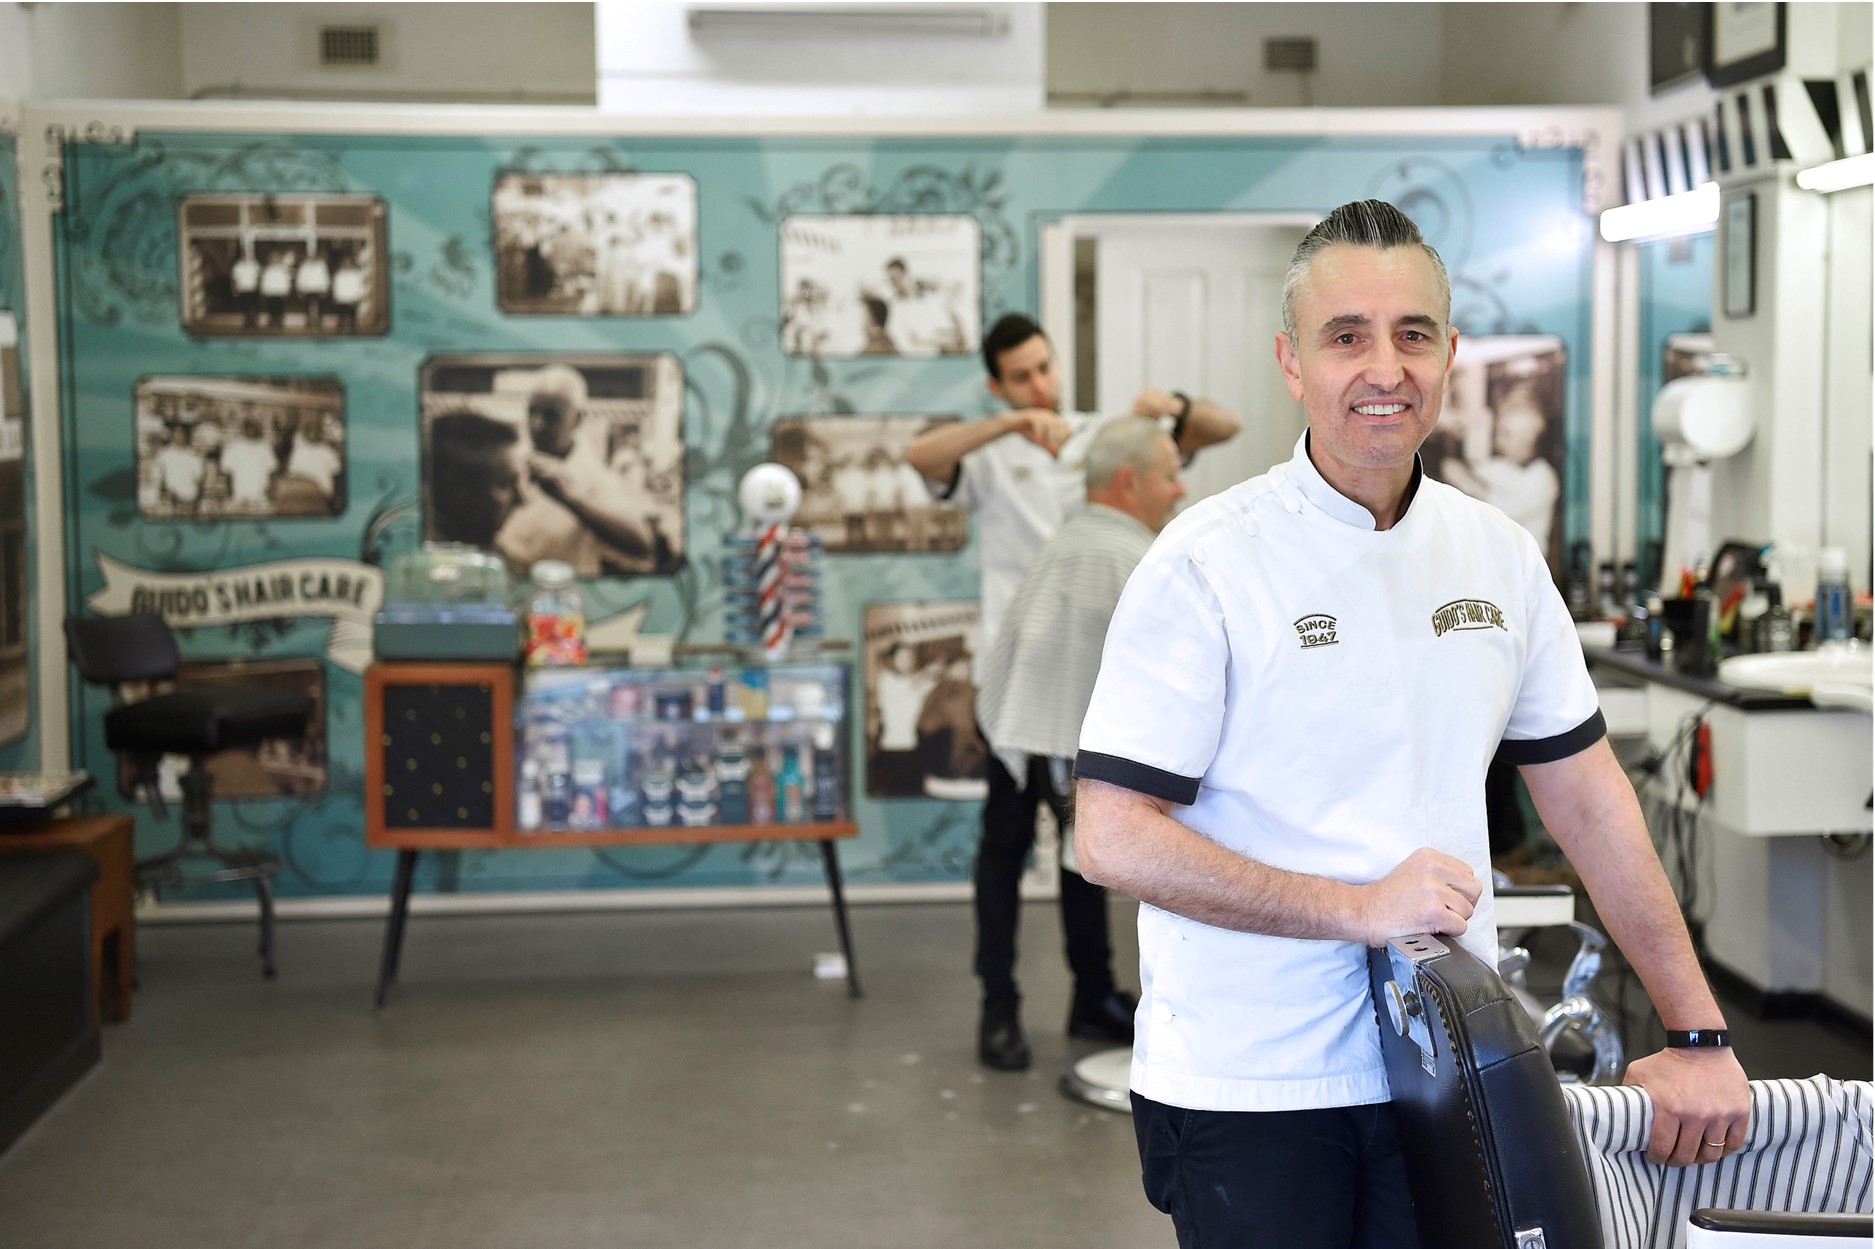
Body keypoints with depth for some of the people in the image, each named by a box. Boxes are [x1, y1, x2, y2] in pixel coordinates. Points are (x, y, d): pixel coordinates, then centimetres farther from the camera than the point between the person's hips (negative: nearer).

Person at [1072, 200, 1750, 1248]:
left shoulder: (1499, 554, 6)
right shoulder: (1208, 562, -11)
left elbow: (1588, 796, 11)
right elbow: (1115, 838, -16)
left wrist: (1701, 1035, 9)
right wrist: (1361, 907, -18)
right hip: (1247, 1085, -4)